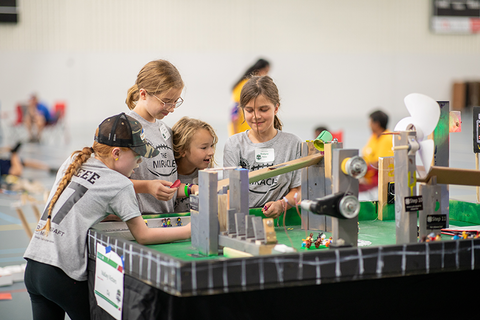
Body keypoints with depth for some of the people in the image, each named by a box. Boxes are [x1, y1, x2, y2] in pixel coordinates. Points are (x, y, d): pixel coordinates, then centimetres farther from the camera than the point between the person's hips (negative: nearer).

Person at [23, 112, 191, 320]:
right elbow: (143, 236, -9)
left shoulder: (72, 162, 12)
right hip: (63, 277, -7)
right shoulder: (120, 185, -8)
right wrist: (188, 231, -2)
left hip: (33, 267, 7)